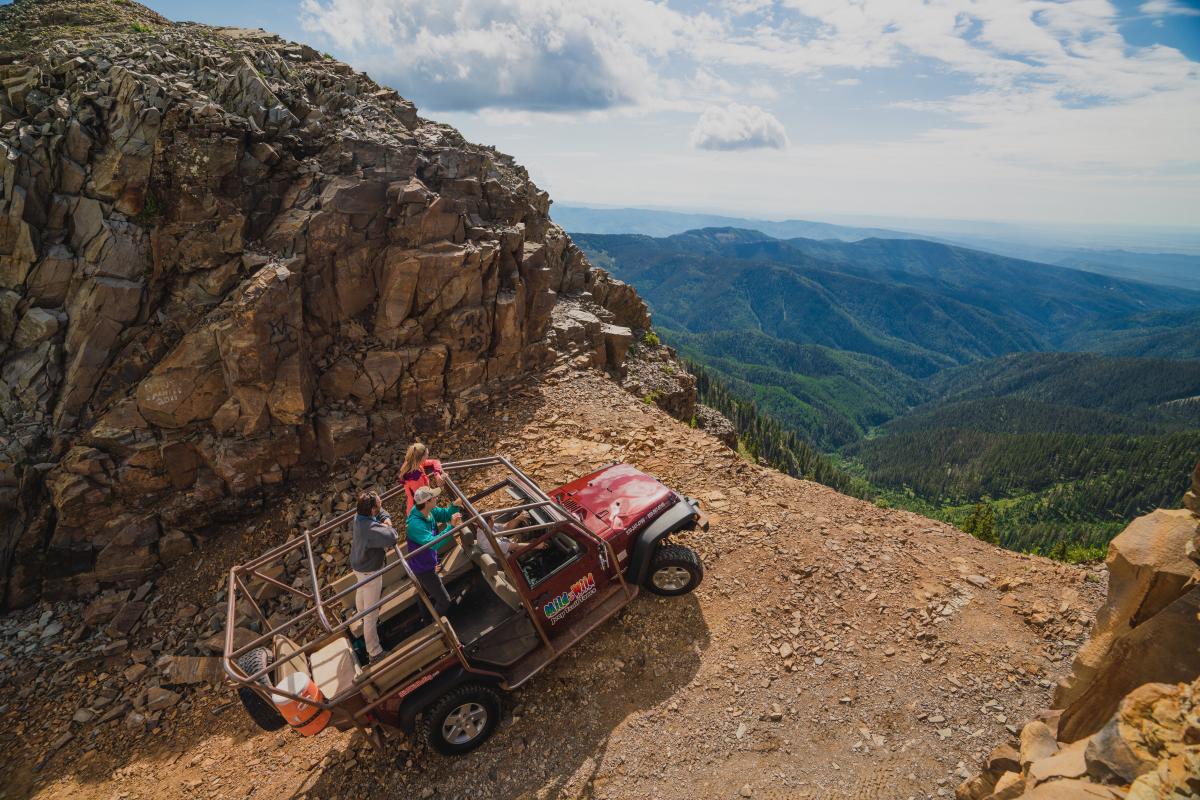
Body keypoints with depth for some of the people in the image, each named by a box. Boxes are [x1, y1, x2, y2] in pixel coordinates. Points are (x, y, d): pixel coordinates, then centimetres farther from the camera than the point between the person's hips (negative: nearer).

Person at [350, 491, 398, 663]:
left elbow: (381, 512, 4)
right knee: (371, 614, 4)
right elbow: (392, 538, -49)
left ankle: (361, 615, 70)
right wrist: (388, 526, -28)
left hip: (359, 564, 10)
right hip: (369, 572, -10)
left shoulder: (359, 515, -14)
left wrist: (386, 519, -18)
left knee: (361, 591, 39)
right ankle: (374, 652, 17)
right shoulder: (371, 529, -42)